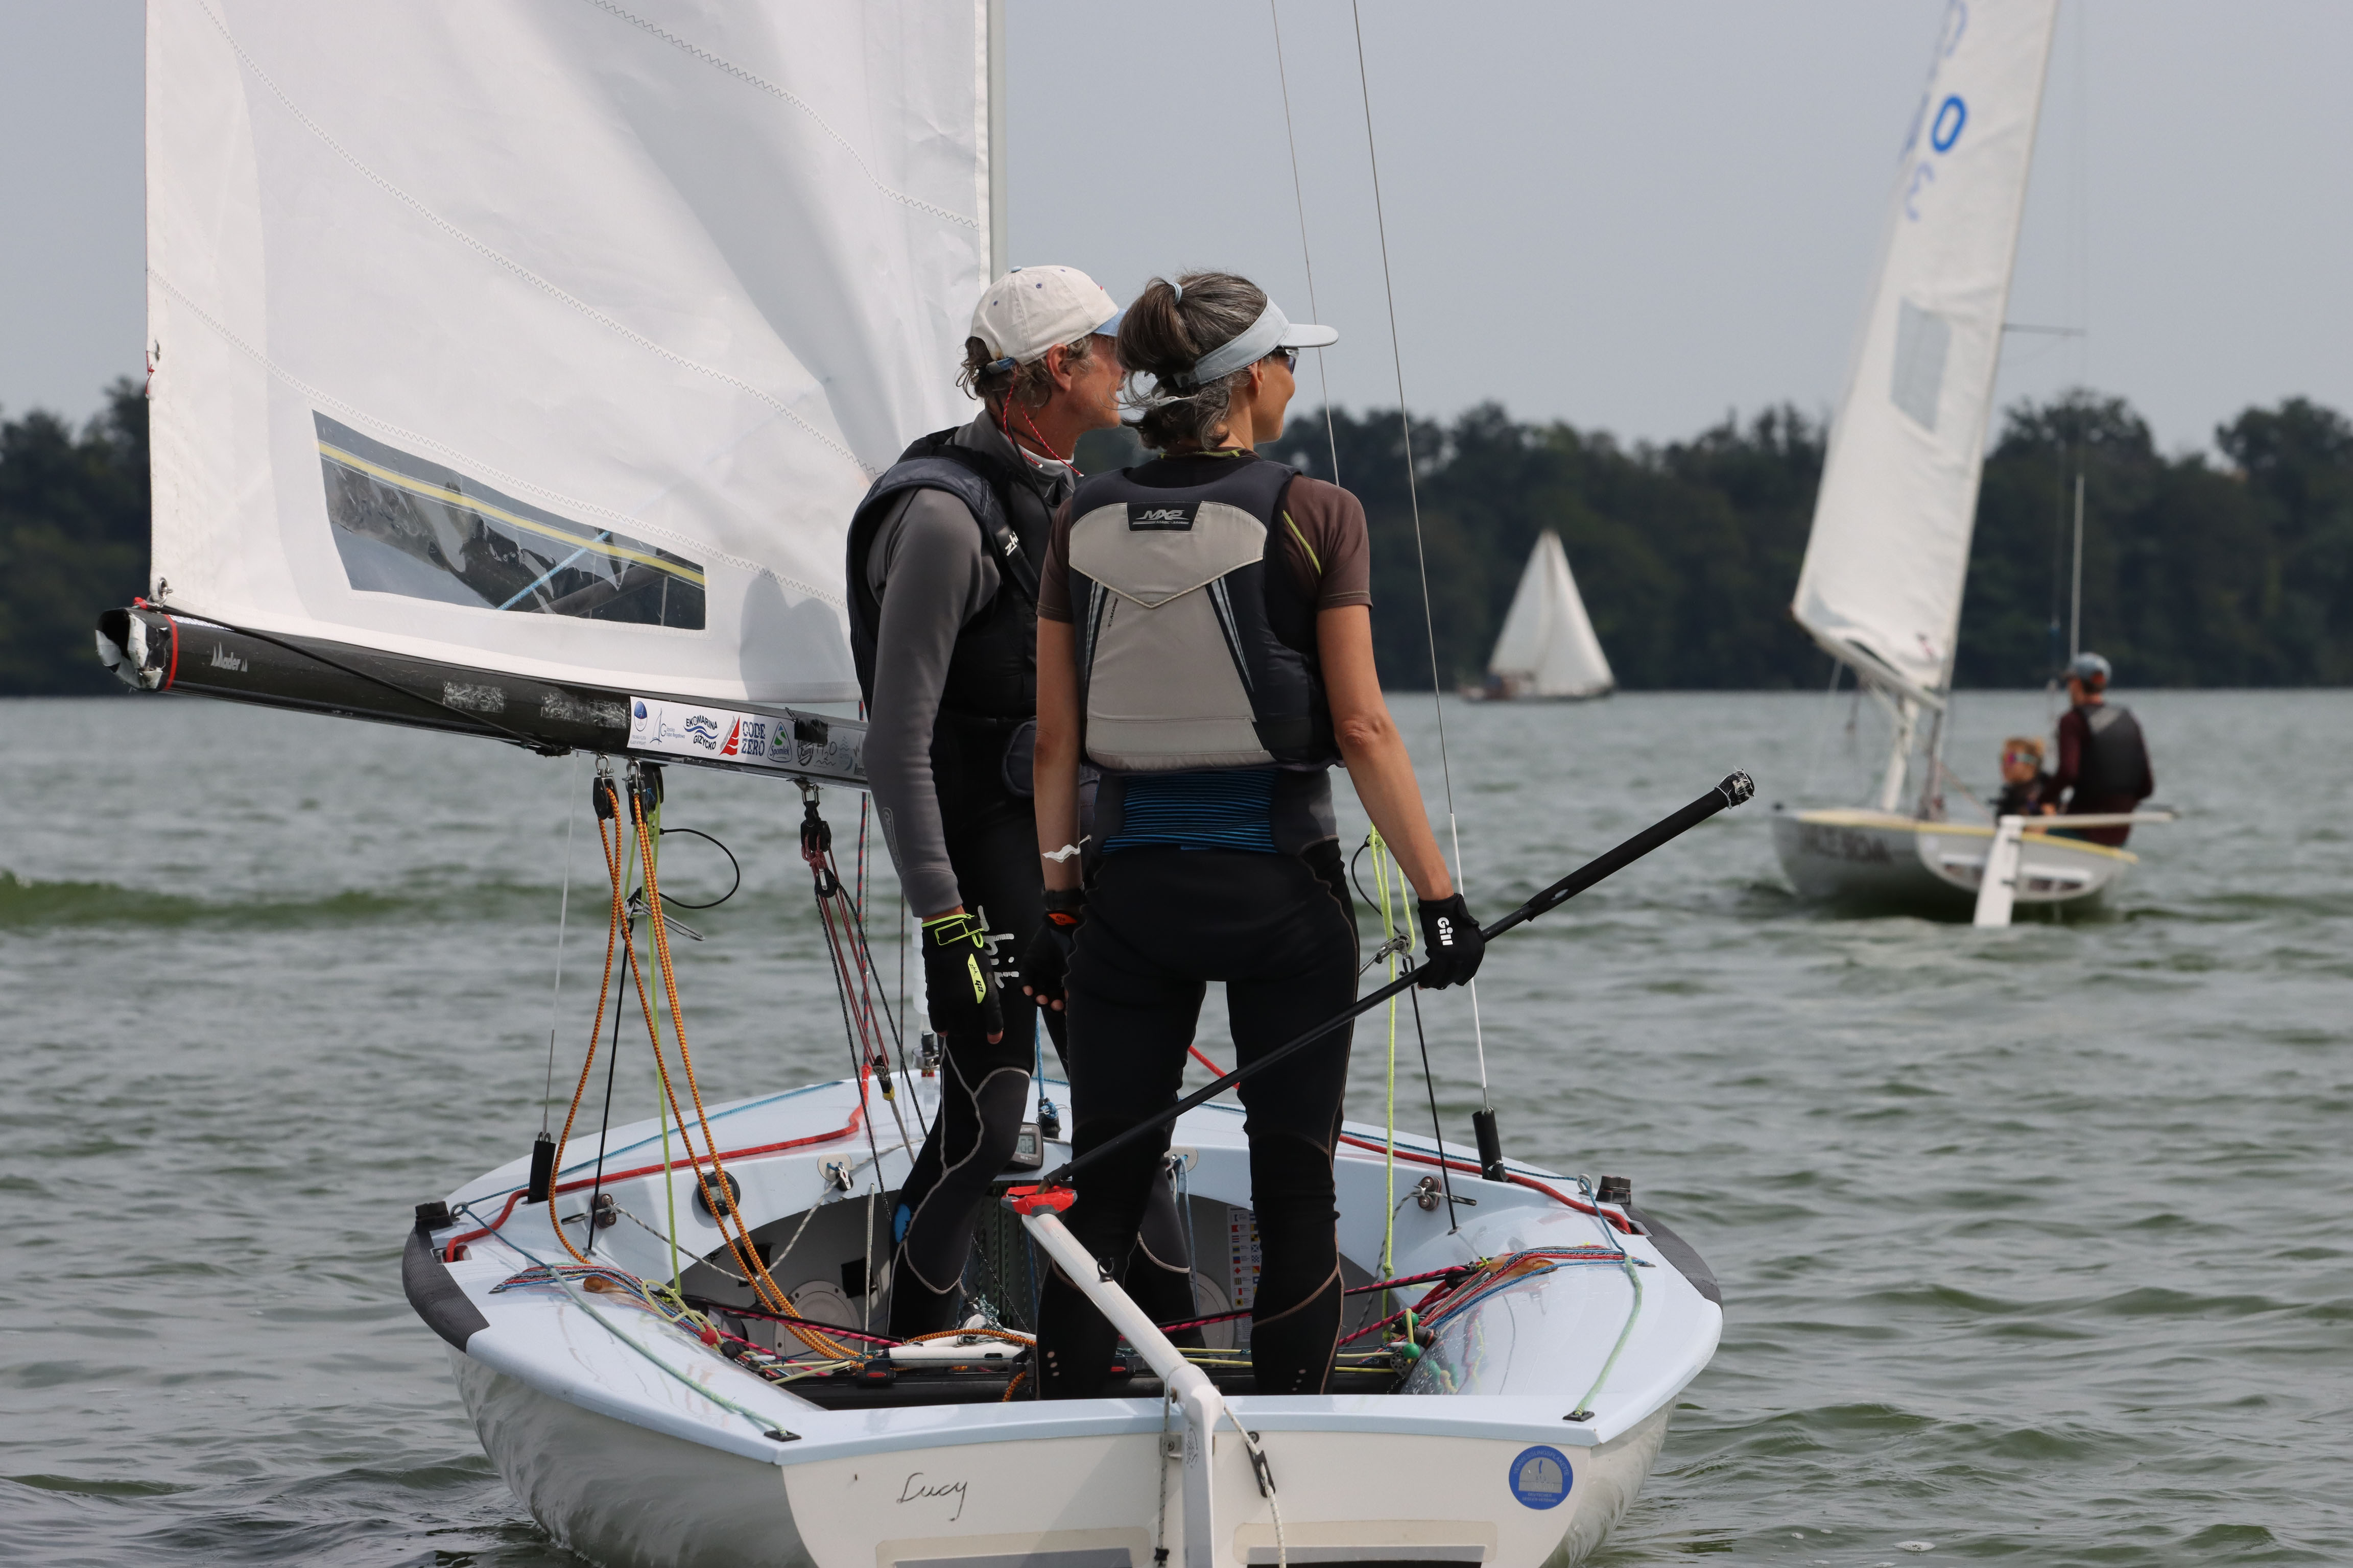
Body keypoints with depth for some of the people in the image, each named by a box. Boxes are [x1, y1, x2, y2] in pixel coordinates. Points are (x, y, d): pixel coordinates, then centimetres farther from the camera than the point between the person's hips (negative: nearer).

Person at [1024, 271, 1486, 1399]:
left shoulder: (1084, 522, 3)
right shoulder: (1313, 514, -8)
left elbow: (1054, 739, 5)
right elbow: (1362, 731, -10)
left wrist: (1058, 901, 12)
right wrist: (1438, 895, -6)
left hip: (1129, 882, 3)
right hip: (1279, 882, -3)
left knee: (1103, 1188, 8)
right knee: (1294, 1190, 5)